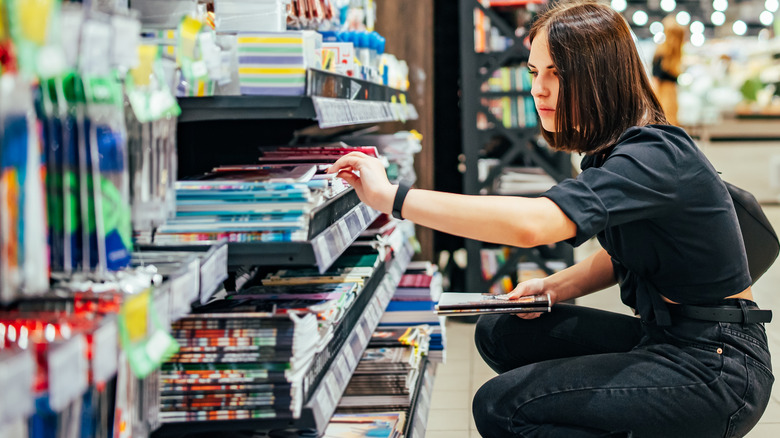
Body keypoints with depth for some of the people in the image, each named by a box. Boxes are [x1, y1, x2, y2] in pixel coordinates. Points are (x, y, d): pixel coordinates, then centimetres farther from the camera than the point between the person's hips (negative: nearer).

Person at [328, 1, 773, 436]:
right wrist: (556, 287, 3)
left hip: (716, 368, -10)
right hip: (662, 336, 10)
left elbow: (532, 223, -37)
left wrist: (391, 196, -34)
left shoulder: (656, 156, -23)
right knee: (500, 332, 8)